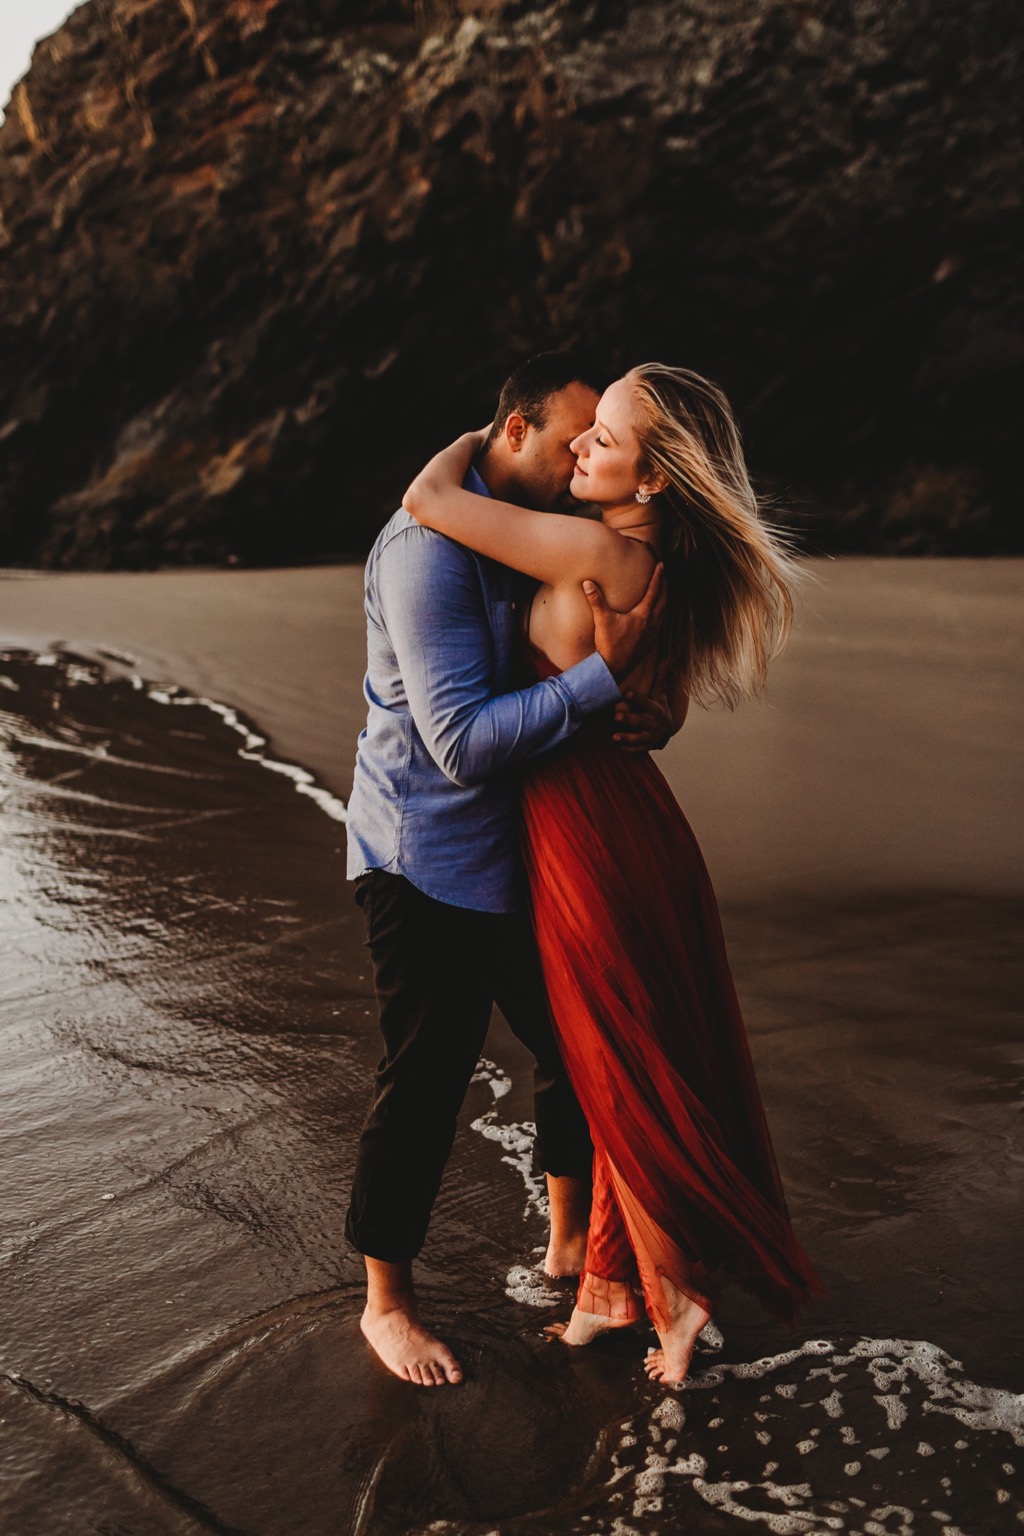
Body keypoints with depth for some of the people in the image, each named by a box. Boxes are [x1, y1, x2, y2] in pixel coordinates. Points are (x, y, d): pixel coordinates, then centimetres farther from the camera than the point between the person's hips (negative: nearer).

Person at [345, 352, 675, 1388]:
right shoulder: (430, 549, -22)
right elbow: (463, 742, -28)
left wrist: (652, 712, -12)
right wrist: (606, 673, -31)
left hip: (522, 851, 9)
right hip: (426, 858, -8)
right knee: (422, 1083, 1)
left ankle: (572, 1240, 38)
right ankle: (386, 1303, 22)